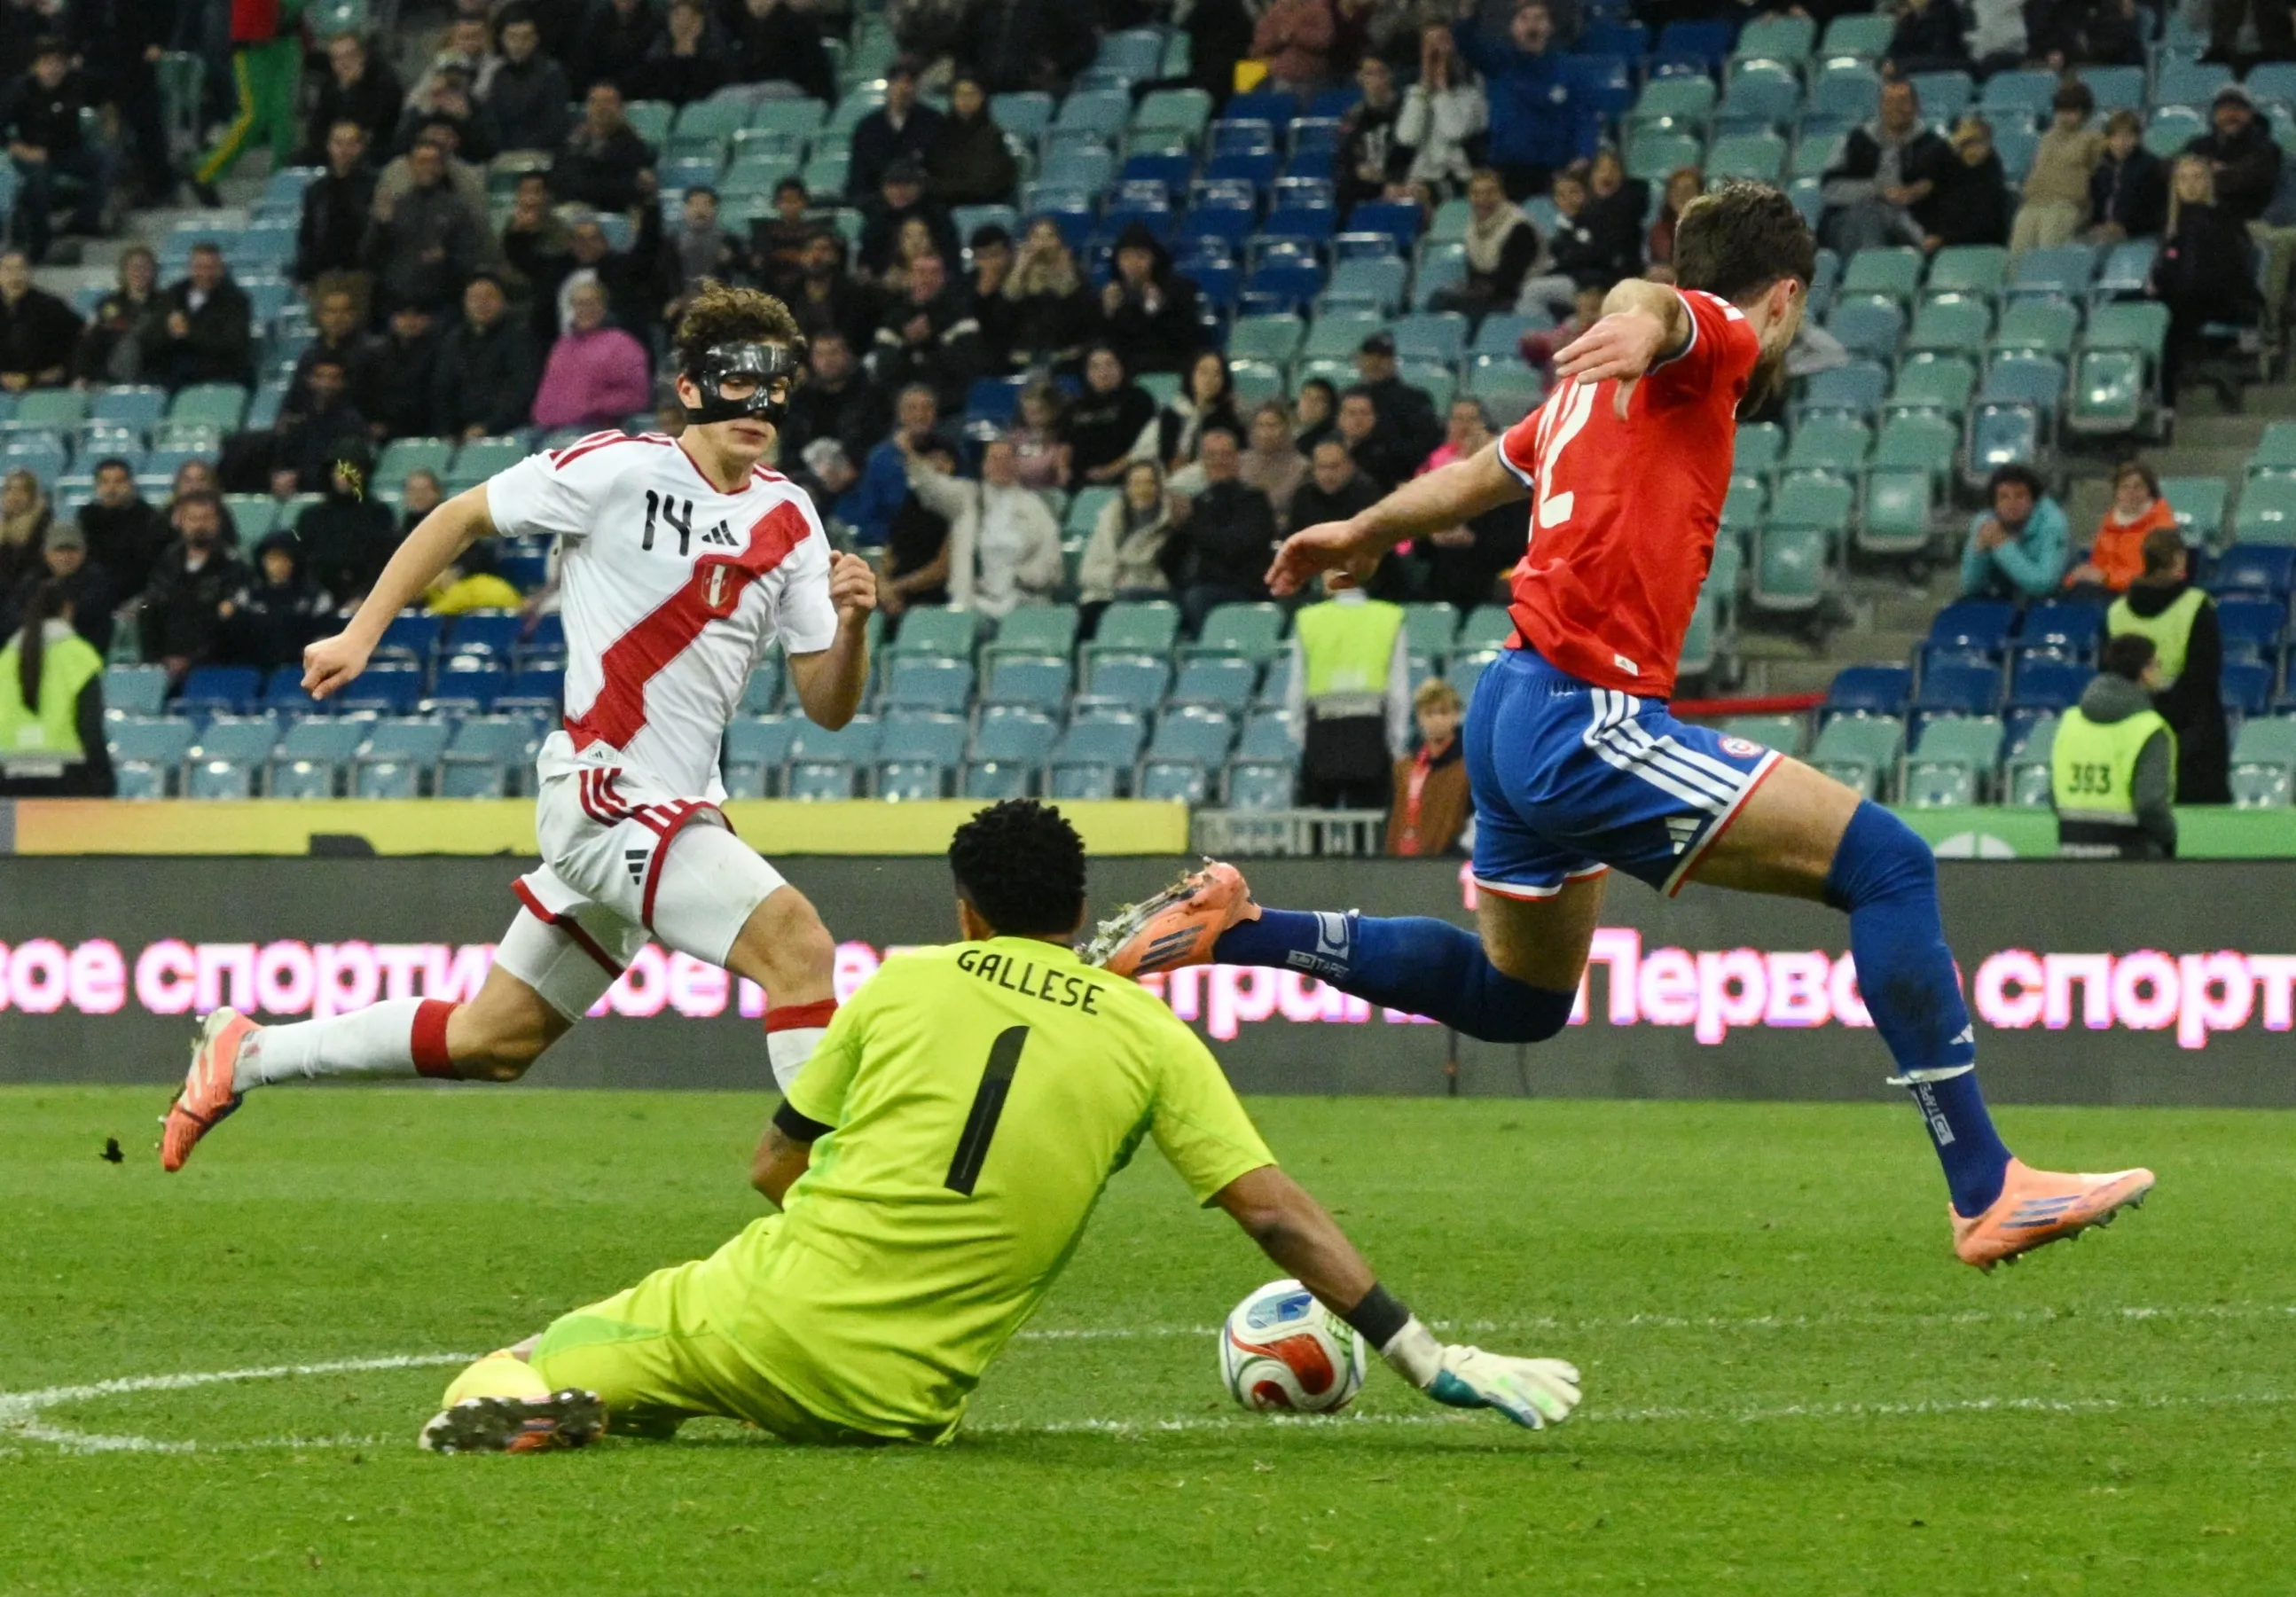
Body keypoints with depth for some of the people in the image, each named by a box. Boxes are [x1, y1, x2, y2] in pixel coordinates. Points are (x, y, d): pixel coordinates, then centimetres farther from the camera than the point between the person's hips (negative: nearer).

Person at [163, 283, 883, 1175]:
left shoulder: (788, 520, 8)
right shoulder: (619, 469, -8)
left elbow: (827, 707, 8)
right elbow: (461, 517, 4)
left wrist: (851, 623, -12)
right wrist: (362, 634, 1)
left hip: (674, 815, 7)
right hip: (603, 795, -7)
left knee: (494, 1043, 16)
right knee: (794, 939, -25)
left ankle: (246, 1055, 31)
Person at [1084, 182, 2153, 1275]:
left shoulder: (1596, 391, 21)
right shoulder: (1718, 339, -4)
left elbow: (1480, 474, 36)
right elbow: (1657, 302, -29)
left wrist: (1363, 534, 54)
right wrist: (1647, 323, -53)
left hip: (1515, 707, 10)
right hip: (1586, 719, -10)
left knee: (1518, 999, 29)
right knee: (1886, 863, -15)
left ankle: (1229, 931, 26)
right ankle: (1986, 1194, -20)